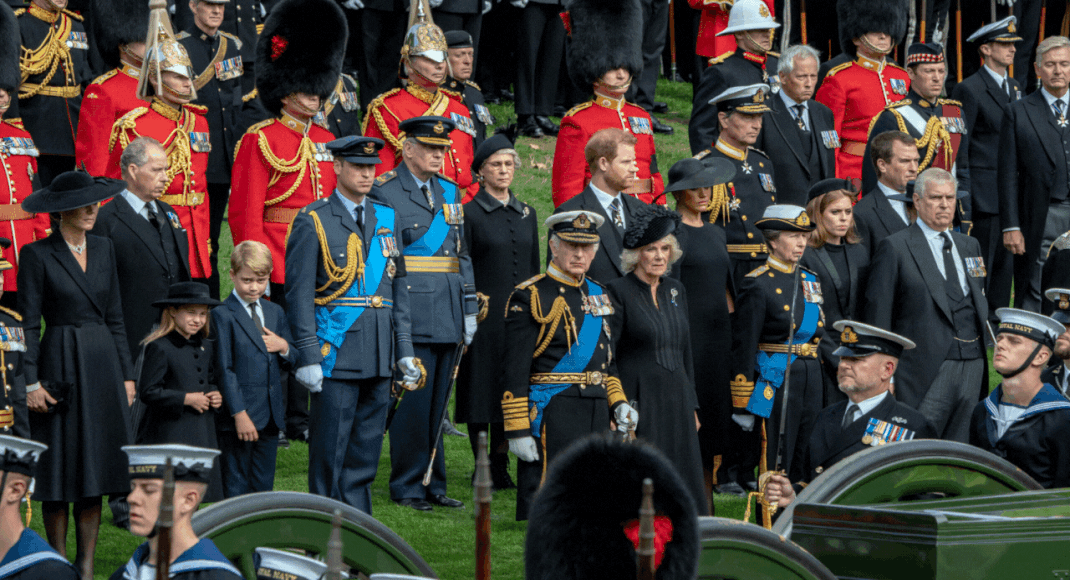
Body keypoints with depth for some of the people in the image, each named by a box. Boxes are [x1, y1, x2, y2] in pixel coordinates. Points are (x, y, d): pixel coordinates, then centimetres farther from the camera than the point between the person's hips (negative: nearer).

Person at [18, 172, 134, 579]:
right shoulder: (37, 255, -6)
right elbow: (28, 324, -6)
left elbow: (114, 317, 13)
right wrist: (31, 382, -12)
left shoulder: (103, 250, 10)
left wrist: (126, 374, 9)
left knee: (94, 468, 4)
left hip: (102, 363, 5)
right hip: (60, 367, -5)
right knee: (59, 467, 0)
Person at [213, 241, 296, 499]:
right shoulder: (222, 315, -6)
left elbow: (292, 361, 19)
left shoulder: (275, 313, 14)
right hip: (238, 416, -6)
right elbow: (224, 369, -10)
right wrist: (239, 414, -16)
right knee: (236, 485, -2)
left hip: (271, 416, 6)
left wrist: (284, 347, -5)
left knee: (263, 485, 10)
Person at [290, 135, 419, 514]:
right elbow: (299, 294, -7)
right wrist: (308, 356, -13)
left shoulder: (388, 218, 12)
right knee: (330, 453, -1)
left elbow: (399, 287, 15)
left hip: (379, 356, 5)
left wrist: (405, 349, 10)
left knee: (366, 453, 10)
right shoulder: (313, 222, -4)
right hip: (336, 354, -5)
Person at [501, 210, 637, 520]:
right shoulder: (530, 297, -7)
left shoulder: (598, 295, 15)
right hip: (550, 415, -7)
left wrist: (617, 403, 9)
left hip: (597, 414, 7)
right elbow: (514, 372, -11)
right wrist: (517, 430, -16)